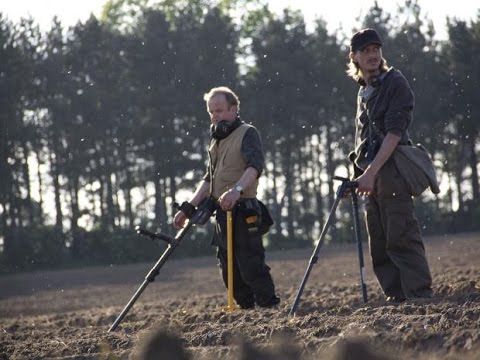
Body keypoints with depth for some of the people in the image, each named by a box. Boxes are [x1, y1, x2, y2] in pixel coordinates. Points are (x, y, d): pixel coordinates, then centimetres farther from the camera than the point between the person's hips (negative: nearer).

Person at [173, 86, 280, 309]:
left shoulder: (247, 134, -5)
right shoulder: (216, 140, 21)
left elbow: (255, 166, -23)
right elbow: (209, 179, 26)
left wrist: (237, 189, -40)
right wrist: (189, 208, 16)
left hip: (244, 213, -9)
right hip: (223, 214, 9)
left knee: (251, 267, -14)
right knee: (230, 273, 7)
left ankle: (270, 309, -11)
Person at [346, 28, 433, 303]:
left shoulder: (395, 83, -5)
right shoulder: (363, 93, 19)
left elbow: (394, 133, -14)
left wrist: (370, 173, -21)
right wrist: (358, 175, 17)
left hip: (392, 171, -8)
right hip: (371, 176, 8)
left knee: (402, 237, -15)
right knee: (379, 244, 6)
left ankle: (421, 296, -18)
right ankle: (397, 297, 9)